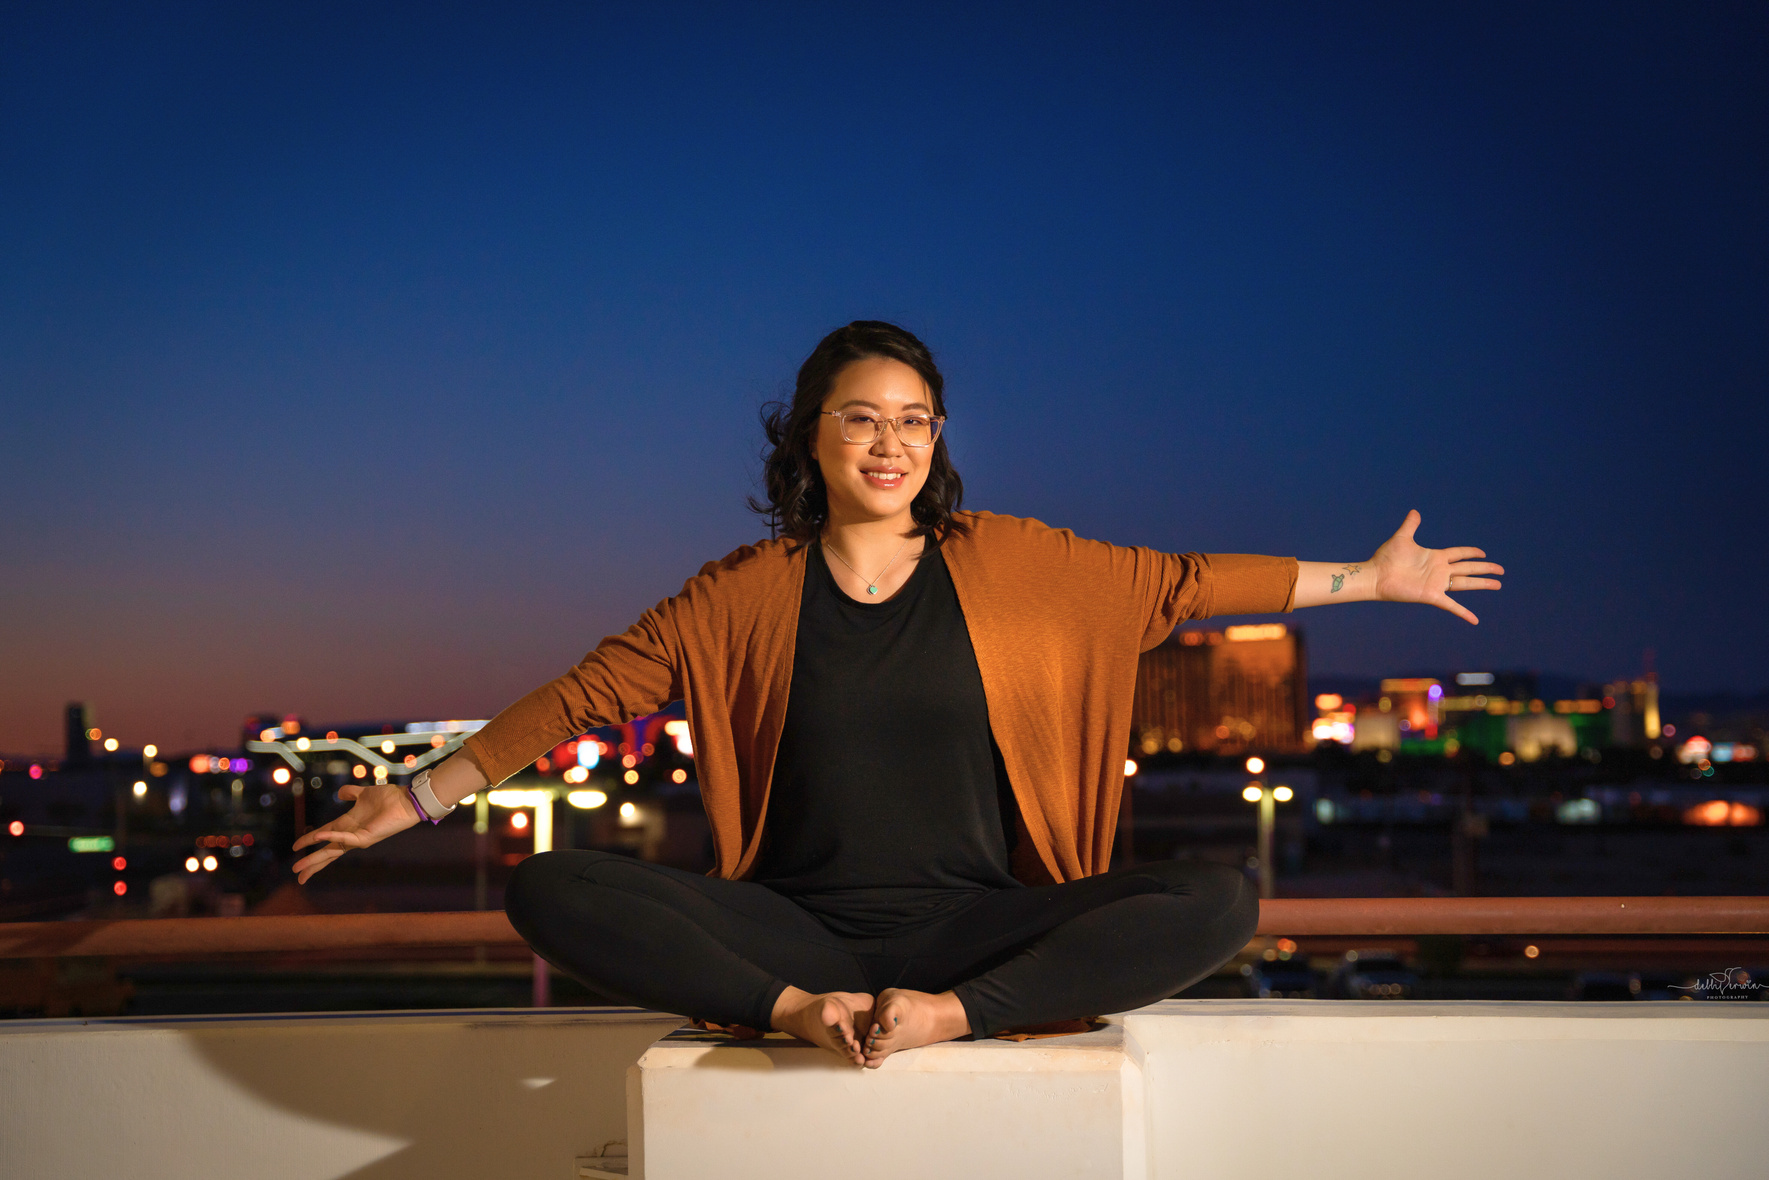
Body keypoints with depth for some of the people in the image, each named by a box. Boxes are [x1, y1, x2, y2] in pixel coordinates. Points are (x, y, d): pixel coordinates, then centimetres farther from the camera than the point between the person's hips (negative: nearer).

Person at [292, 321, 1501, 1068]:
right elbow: (589, 690, 5)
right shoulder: (750, 592, 4)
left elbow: (1182, 581, 11)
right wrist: (421, 799, 3)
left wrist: (1366, 579, 13)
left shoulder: (1003, 562, 5)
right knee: (551, 893, -22)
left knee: (1220, 900, -24)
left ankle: (949, 1016, -27)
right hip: (794, 925, 0)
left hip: (975, 925, 1)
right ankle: (805, 1012, -25)